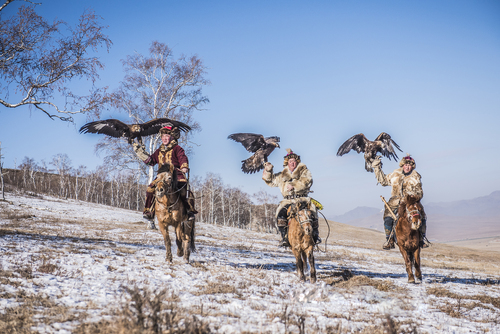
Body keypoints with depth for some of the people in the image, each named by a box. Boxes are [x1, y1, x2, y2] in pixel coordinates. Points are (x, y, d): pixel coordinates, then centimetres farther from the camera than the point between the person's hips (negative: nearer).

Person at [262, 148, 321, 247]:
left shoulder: (303, 170, 11)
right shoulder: (282, 175, 20)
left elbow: (307, 182, -7)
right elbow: (271, 181, 29)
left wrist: (293, 186, -16)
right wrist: (268, 171, 10)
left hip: (303, 198, -2)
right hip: (288, 201, 2)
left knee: (312, 211, -26)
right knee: (280, 213, -26)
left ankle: (315, 235, -10)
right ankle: (284, 237, -20)